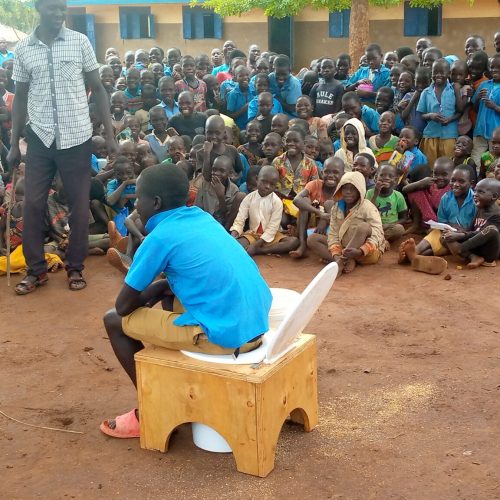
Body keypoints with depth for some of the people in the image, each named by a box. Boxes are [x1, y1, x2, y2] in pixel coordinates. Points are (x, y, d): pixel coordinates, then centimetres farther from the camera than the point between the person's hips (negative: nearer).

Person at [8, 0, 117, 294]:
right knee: (33, 204, 3)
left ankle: (76, 268, 19)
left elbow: (98, 89, 3)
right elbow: (20, 98, 11)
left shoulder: (80, 42, 0)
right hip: (40, 138, 2)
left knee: (79, 205, 4)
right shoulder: (23, 49, 4)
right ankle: (36, 269, 17)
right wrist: (14, 144, 9)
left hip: (77, 137, -1)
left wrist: (110, 134, -2)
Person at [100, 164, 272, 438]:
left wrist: (149, 293, 17)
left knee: (115, 321, 7)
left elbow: (123, 306, -2)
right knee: (169, 300, 30)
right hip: (257, 326, 8)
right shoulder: (202, 218, 12)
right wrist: (159, 288, 16)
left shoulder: (160, 237, -9)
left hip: (224, 335, -8)